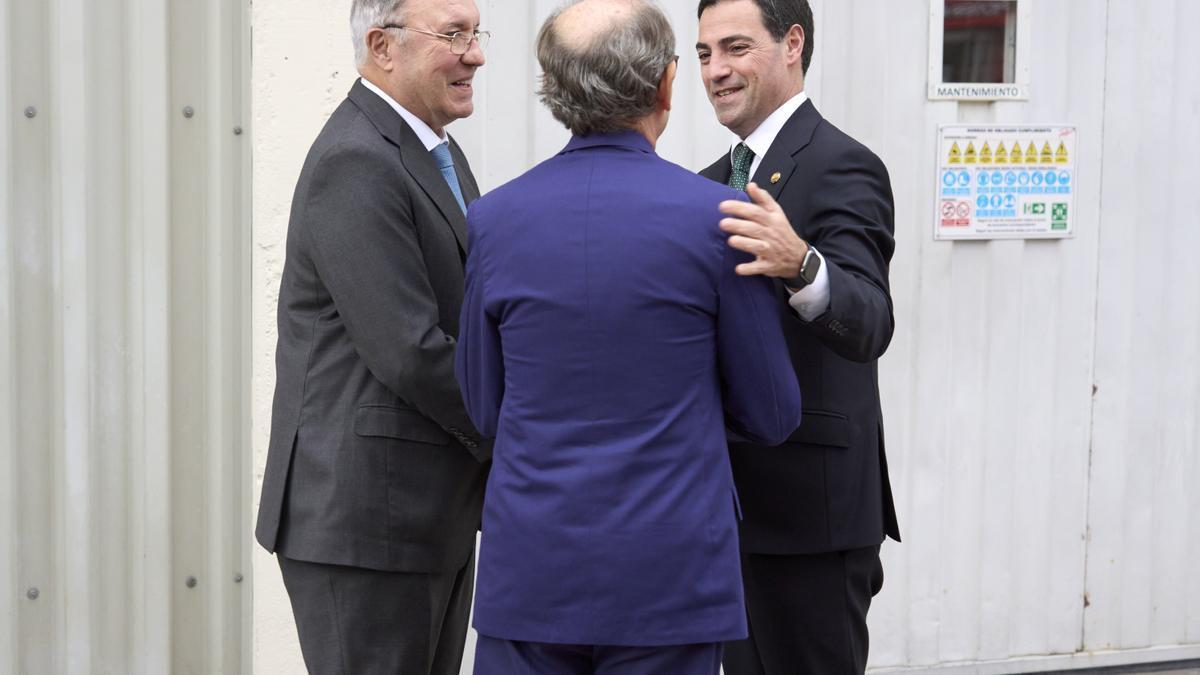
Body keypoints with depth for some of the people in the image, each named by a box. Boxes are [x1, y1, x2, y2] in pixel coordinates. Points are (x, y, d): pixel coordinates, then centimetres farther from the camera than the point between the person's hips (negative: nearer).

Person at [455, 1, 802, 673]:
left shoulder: (493, 218, -1)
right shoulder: (718, 216, -10)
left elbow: (484, 408, 9)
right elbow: (773, 416, 0)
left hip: (528, 570, 3)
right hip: (668, 572, -2)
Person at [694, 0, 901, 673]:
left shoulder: (840, 165, -13)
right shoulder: (718, 181, 15)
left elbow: (869, 326, -27)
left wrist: (801, 265, -46)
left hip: (810, 511, -9)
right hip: (736, 505, 9)